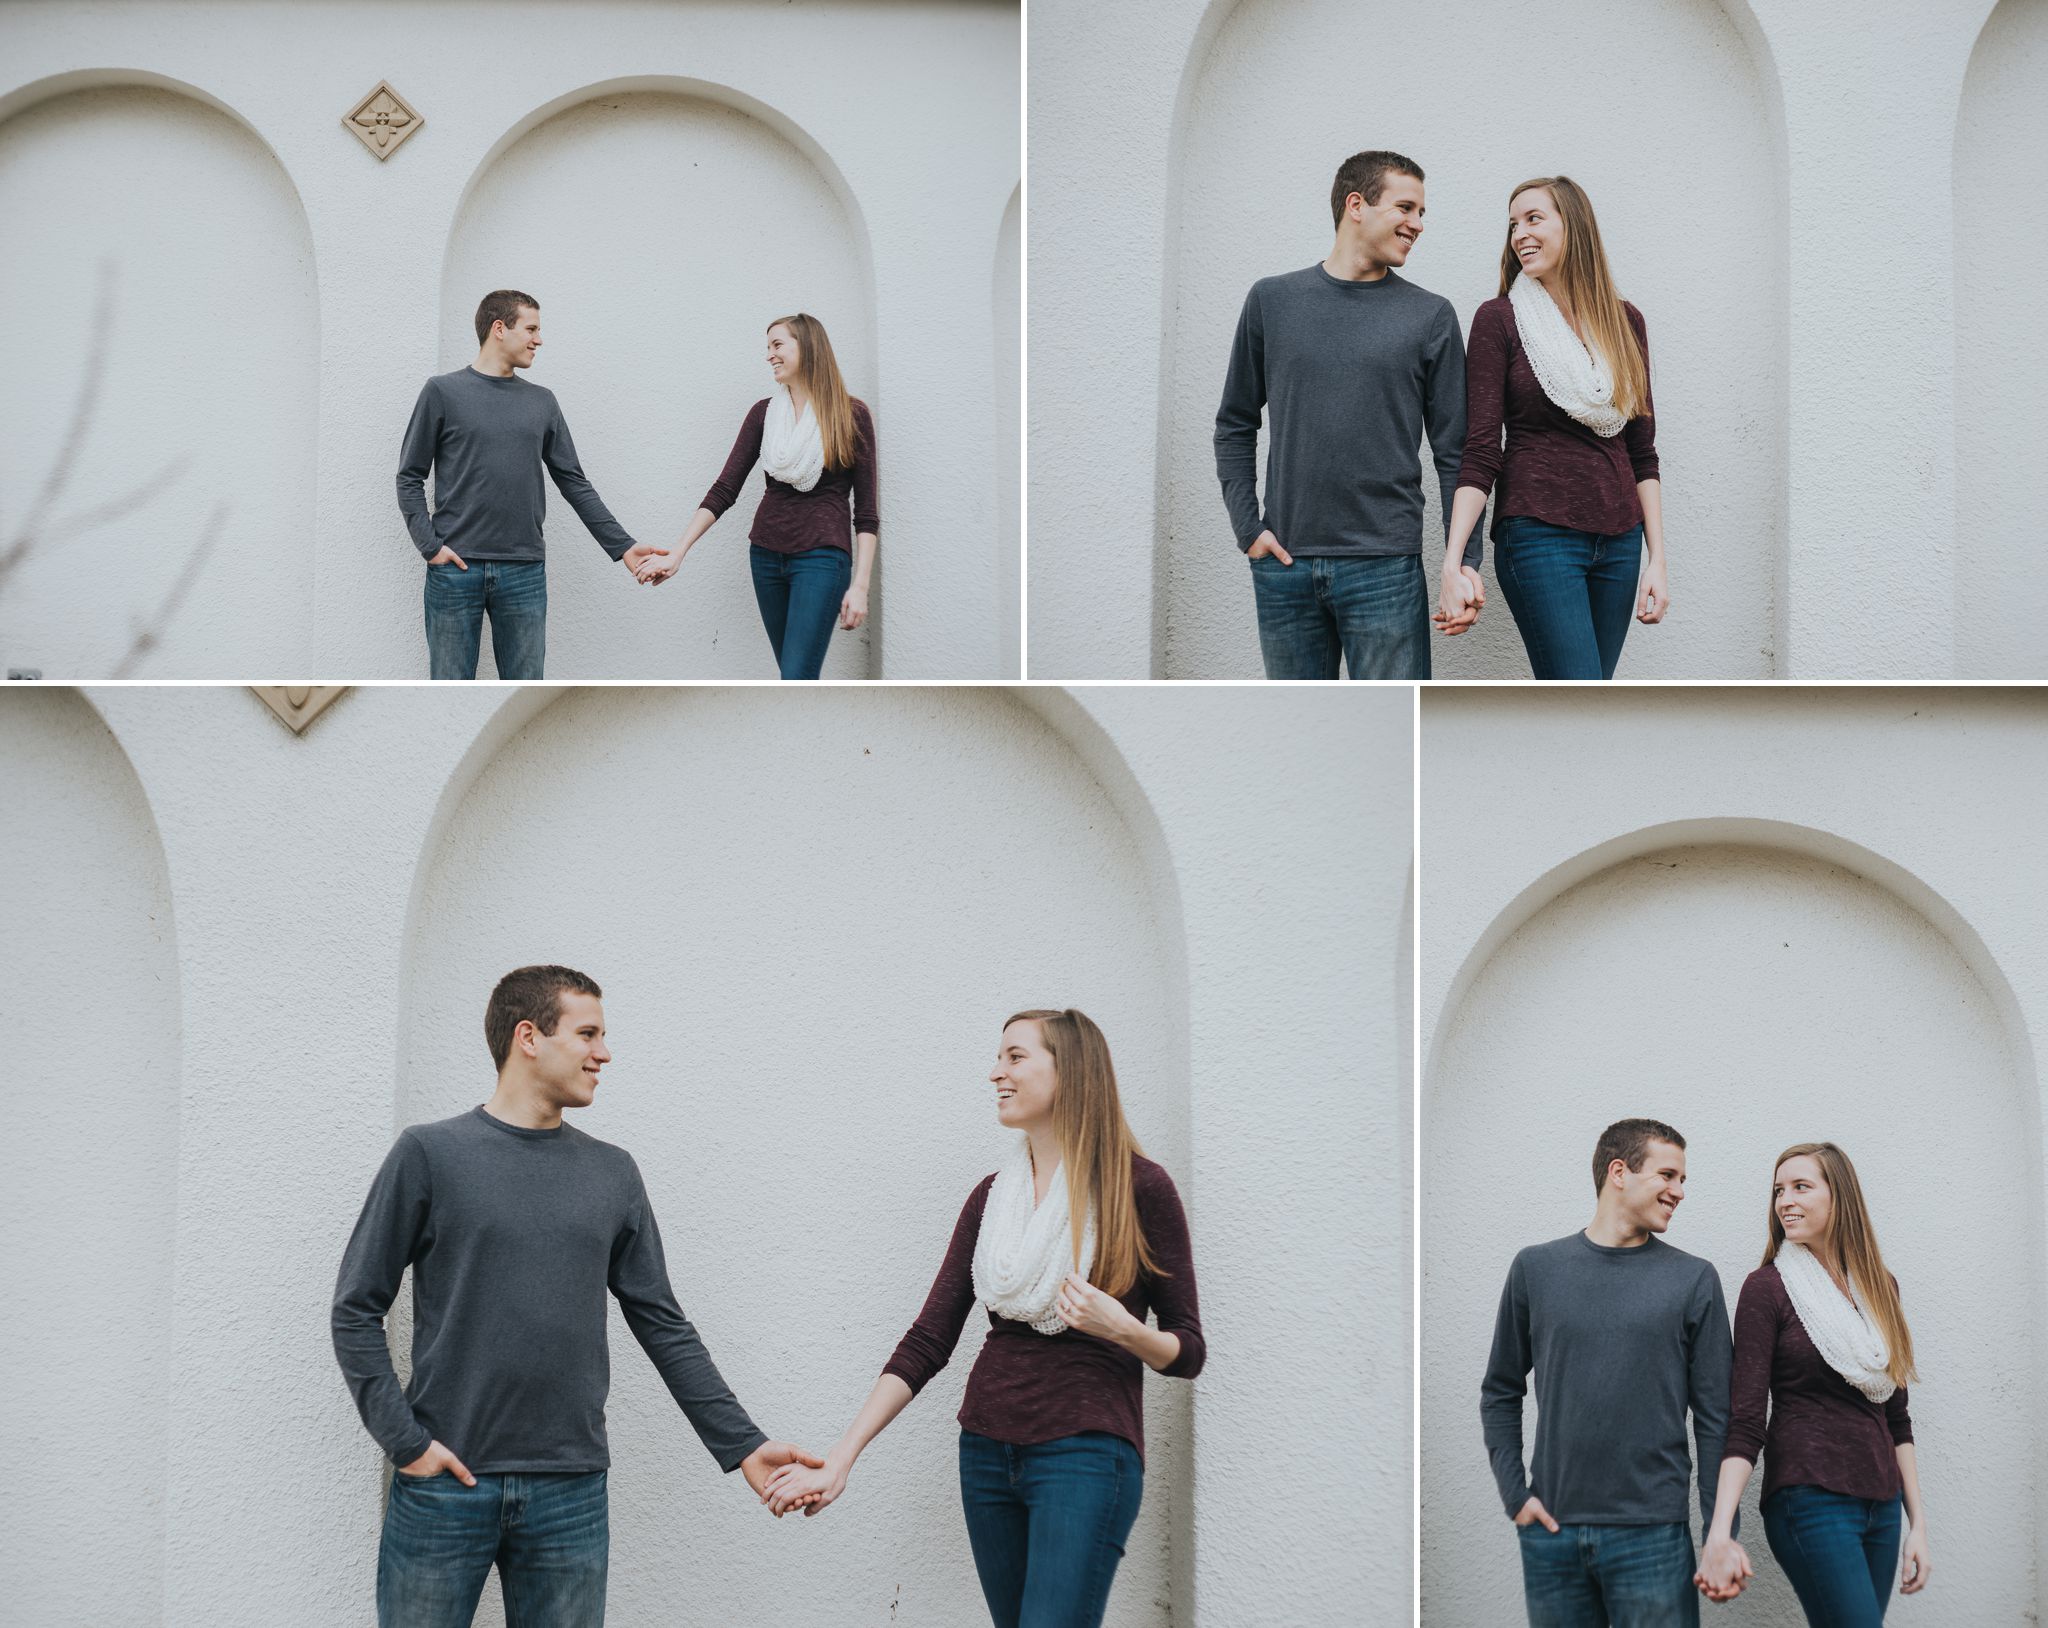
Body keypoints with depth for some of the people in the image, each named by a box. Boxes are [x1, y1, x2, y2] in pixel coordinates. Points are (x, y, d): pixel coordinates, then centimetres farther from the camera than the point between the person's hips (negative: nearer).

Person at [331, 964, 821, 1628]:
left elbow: (662, 1325, 12)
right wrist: (404, 1440, -10)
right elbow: (357, 1311, 0)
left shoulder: (613, 1174, 10)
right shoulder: (430, 1154, 0)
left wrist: (741, 1445, 5)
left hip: (572, 1496, 3)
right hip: (445, 1485, -3)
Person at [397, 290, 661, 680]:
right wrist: (429, 545, -8)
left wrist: (622, 546, 6)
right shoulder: (443, 392, 2)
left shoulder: (542, 402, 12)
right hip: (455, 571, -3)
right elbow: (410, 478, 4)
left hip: (525, 573, 3)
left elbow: (574, 483, 13)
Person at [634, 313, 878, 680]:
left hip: (821, 557, -5)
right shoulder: (763, 413, 7)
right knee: (798, 681, 6)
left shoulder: (852, 415, -3)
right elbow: (724, 489, 4)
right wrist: (678, 552, -5)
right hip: (767, 556, 5)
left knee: (796, 684, -15)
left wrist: (860, 586, -11)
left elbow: (866, 511, -4)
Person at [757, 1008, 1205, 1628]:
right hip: (988, 1453, 6)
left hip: (1086, 1453, -5)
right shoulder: (990, 1197, 11)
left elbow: (1188, 1353, 2)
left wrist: (1122, 1328, -20)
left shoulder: (1139, 1188, -3)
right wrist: (840, 1459, -2)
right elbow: (928, 1341, 7)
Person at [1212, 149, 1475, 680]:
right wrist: (1247, 526, 2)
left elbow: (1454, 452, 5)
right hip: (1284, 564, 2)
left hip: (1385, 566, -2)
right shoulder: (1272, 300, 9)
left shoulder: (1430, 315, 5)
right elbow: (1236, 424, 14)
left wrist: (1464, 561, -3)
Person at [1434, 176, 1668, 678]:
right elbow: (1480, 450, -6)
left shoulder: (1624, 321, 11)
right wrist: (1452, 562, -16)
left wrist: (1657, 560, 6)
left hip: (1619, 541, 4)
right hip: (1540, 536, -4)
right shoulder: (1499, 319, -1)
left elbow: (1642, 451, 13)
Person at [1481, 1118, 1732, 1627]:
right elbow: (1500, 1394, 13)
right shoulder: (1536, 1268, 7)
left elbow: (1714, 1418, 2)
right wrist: (1514, 1494, 2)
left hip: (1651, 1533, -1)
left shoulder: (1694, 1279, 4)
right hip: (1551, 1530, 2)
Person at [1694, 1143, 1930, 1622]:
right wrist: (1719, 1534, -19)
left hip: (1881, 1506, 6)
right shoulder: (1766, 1289, -4)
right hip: (1811, 1503, -6)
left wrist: (1917, 1523, 12)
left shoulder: (1878, 1287, 12)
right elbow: (1746, 1421, -9)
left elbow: (1895, 1415, 17)